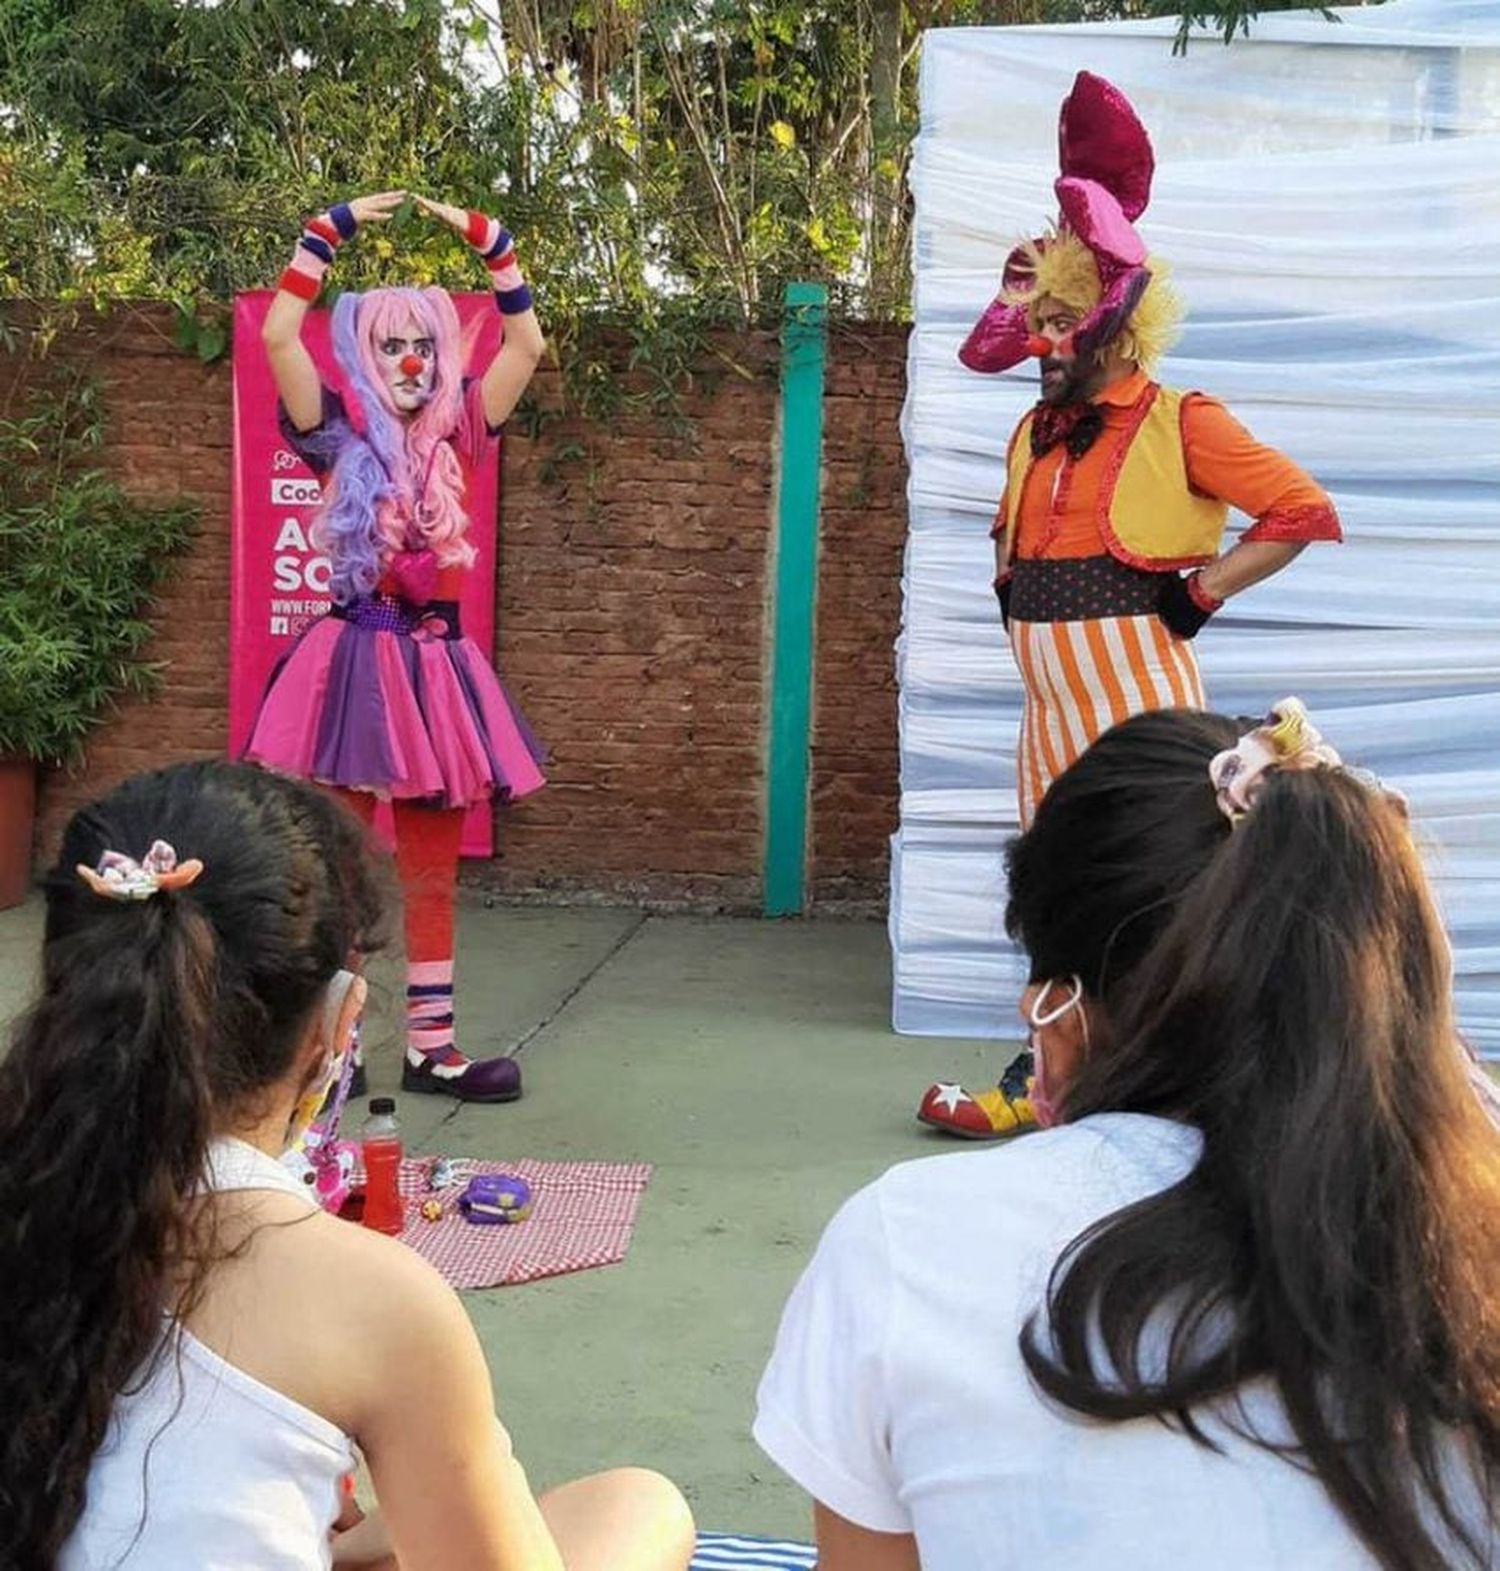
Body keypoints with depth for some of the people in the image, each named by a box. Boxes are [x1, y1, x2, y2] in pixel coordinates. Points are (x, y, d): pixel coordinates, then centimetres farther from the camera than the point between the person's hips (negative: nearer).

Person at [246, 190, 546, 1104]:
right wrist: (331, 233, -7)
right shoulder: (341, 436, 0)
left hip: (435, 661, 4)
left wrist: (491, 245, 5)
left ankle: (432, 1048, 15)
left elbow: (527, 347, 10)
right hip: (357, 657, -4)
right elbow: (279, 336, -11)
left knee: (434, 866, 8)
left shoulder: (453, 438, 10)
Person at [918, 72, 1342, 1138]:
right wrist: (1017, 604, 9)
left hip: (1135, 695, -7)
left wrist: (1199, 595, -12)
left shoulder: (1177, 424, -8)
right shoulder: (1036, 434, 12)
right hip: (1053, 698, 7)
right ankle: (1050, 1081, 23)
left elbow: (1304, 513, -12)